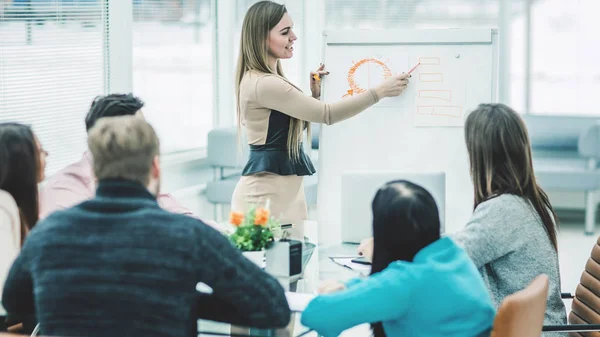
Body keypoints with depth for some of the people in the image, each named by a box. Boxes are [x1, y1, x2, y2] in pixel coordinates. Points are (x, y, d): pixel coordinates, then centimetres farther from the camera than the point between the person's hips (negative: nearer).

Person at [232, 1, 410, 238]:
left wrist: (314, 94, 10)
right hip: (267, 190, -10)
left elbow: (296, 126, 23)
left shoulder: (270, 80, 15)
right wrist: (380, 91, -13)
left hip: (285, 188, 10)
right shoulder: (262, 84, -18)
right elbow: (327, 114, -18)